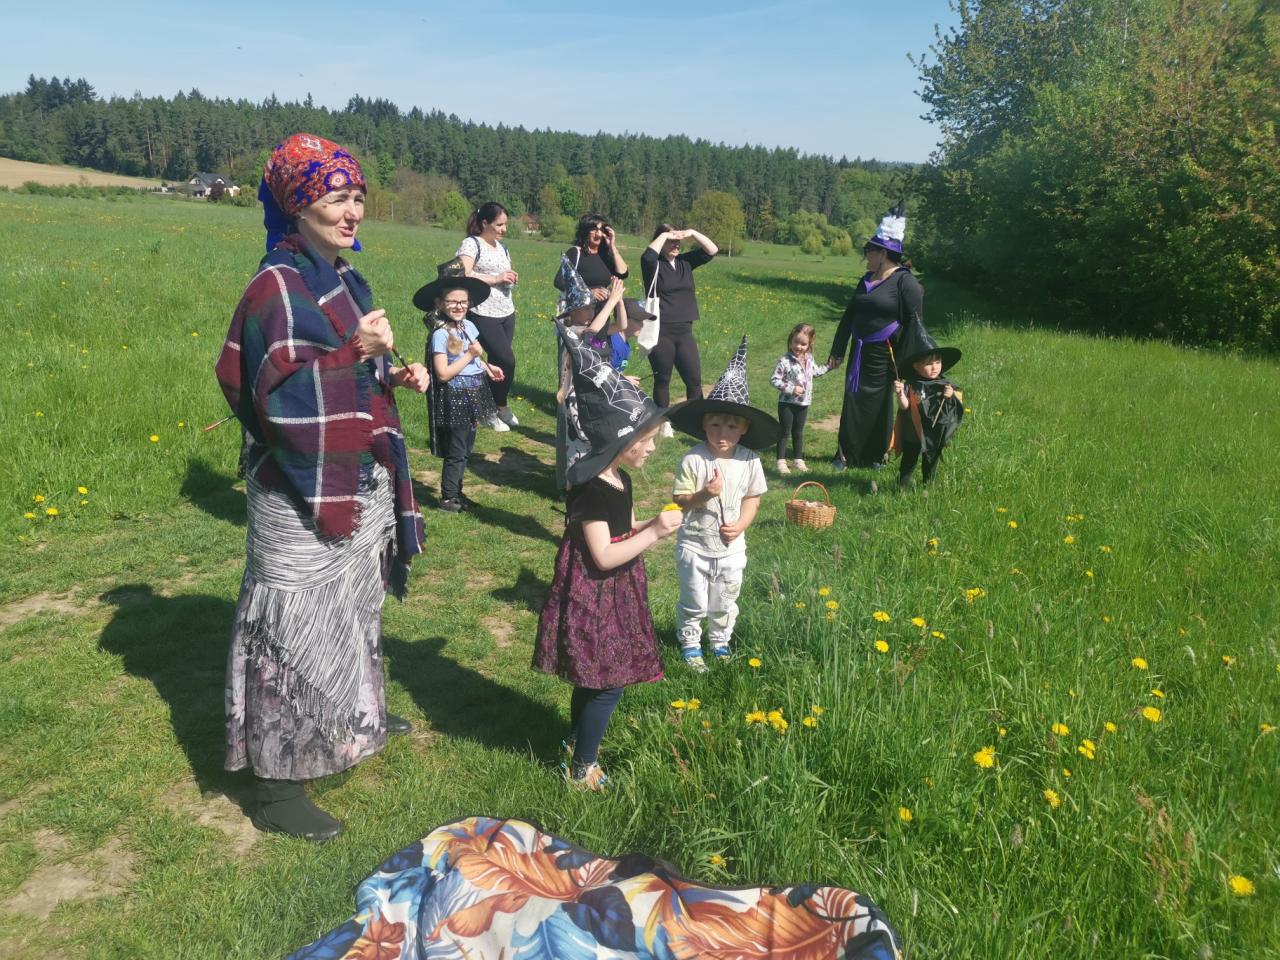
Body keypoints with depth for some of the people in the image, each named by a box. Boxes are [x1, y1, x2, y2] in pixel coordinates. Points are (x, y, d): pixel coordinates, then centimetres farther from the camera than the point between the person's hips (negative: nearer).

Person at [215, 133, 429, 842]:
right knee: (300, 632, 0)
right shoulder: (278, 289, -18)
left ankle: (358, 712, 46)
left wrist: (395, 377, 3)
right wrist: (355, 351, -27)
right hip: (305, 495, -9)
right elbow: (280, 397, -24)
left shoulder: (342, 280, 9)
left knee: (351, 611, 24)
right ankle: (276, 790, 15)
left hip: (359, 483, 9)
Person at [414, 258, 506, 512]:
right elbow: (443, 373, -21)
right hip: (454, 397, -8)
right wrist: (470, 355, -19)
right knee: (456, 450, 0)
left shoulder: (469, 326, 6)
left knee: (466, 447, 15)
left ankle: (456, 491, 28)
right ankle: (448, 498, 13)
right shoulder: (440, 334, -17)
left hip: (472, 395, 8)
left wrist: (487, 367, 5)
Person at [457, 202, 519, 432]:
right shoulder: (471, 244, -9)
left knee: (497, 361, 8)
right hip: (483, 314, -7)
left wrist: (511, 278, 3)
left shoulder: (502, 246, 15)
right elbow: (463, 275, -21)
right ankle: (500, 407, 11)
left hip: (507, 313, 7)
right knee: (507, 360, -10)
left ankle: (492, 408, 21)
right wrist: (496, 279, -19)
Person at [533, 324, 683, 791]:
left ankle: (577, 741, 41)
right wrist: (654, 533, -23)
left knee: (591, 678, 23)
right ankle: (582, 768, 16)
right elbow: (603, 556, -25)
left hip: (611, 595, 9)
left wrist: (652, 525, -2)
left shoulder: (619, 479, 5)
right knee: (608, 684, -1)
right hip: (594, 600, -9)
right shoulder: (591, 489, -24)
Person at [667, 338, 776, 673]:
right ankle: (690, 644, 35)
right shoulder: (693, 460, -18)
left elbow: (752, 497, 2)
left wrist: (741, 524, -13)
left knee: (725, 603, 20)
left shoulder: (749, 461, -9)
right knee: (694, 603, 12)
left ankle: (720, 642, 43)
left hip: (731, 548, 3)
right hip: (695, 546, -3)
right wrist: (703, 495, -30)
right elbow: (679, 501, -13)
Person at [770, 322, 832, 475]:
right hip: (787, 403, -6)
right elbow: (774, 380, -19)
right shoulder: (785, 361, -19)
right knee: (784, 432, 2)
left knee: (798, 432, 16)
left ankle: (799, 460, 26)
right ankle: (781, 462, 9)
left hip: (803, 403, 6)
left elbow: (815, 372, 24)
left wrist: (829, 366, 20)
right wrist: (791, 388, -25)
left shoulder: (809, 359, 3)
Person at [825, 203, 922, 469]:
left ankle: (876, 456, 18)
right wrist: (837, 350, 16)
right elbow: (849, 316, 16)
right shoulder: (867, 280, 11)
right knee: (853, 402, 8)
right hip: (861, 355, 6)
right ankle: (847, 454, 18)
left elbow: (915, 323, -14)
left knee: (878, 404, 4)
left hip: (885, 357, -6)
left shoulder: (905, 281, -11)